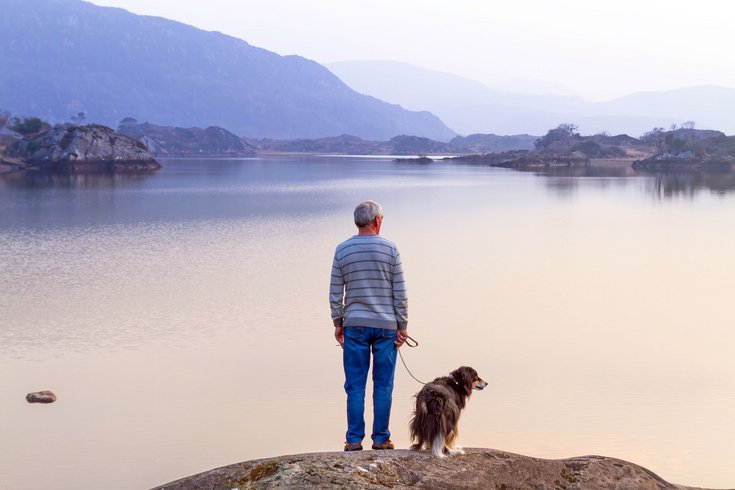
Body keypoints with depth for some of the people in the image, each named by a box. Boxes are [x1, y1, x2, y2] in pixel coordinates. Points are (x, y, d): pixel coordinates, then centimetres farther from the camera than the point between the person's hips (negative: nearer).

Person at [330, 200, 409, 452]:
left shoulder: (342, 250, 0)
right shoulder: (390, 249, -3)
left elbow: (335, 293, 2)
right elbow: (400, 292, -3)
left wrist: (338, 324, 12)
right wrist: (403, 326, 4)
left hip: (354, 325, 1)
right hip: (386, 326, -1)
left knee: (355, 386, 5)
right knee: (383, 386, 5)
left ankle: (354, 440, 6)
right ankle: (381, 439, 9)